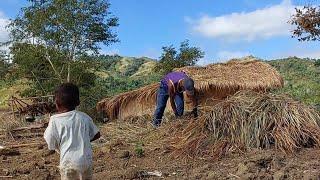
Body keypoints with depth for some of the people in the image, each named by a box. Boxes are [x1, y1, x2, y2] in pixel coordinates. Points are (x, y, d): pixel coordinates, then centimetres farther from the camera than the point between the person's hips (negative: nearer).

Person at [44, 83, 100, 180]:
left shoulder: (55, 120, -9)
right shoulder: (84, 117, 1)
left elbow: (51, 144, -6)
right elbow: (96, 135, 9)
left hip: (69, 162, -3)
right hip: (87, 160, 4)